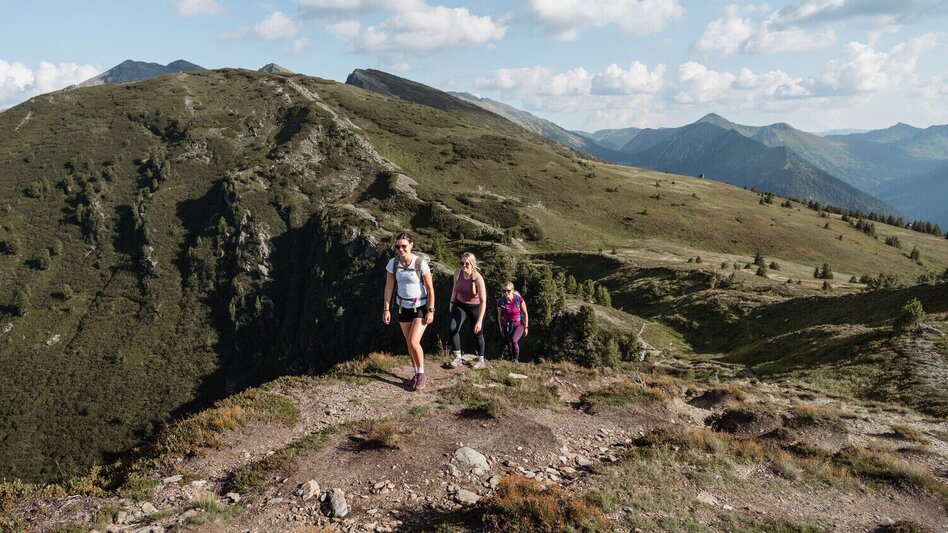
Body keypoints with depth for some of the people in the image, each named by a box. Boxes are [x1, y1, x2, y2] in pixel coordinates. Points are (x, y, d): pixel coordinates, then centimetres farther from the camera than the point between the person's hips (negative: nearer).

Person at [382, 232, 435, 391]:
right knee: (410, 343, 10)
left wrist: (430, 311, -14)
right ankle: (417, 373, 29)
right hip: (403, 307, 4)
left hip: (421, 307, -4)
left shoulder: (421, 263, -20)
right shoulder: (393, 263, -9)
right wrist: (386, 309, -5)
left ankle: (421, 374, 7)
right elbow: (389, 287, -3)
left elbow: (430, 289, -14)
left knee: (414, 342, -14)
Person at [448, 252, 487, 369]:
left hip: (475, 307, -3)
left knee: (477, 333, 11)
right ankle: (457, 357, -1)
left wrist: (479, 321, -35)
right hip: (460, 305, 3)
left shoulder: (478, 278, -29)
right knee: (453, 329, -15)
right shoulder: (458, 273, -16)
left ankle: (481, 360, 32)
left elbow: (483, 301, -30)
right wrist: (452, 303, 14)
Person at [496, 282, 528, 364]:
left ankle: (516, 360, -3)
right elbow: (499, 315, 1)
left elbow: (525, 313, -11)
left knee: (514, 341, -24)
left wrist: (526, 327, -7)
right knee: (509, 345, 10)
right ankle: (511, 359, 36)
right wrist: (501, 327, 7)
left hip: (519, 325, -3)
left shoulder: (519, 299, -22)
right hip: (507, 326, 3)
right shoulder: (500, 301, -16)